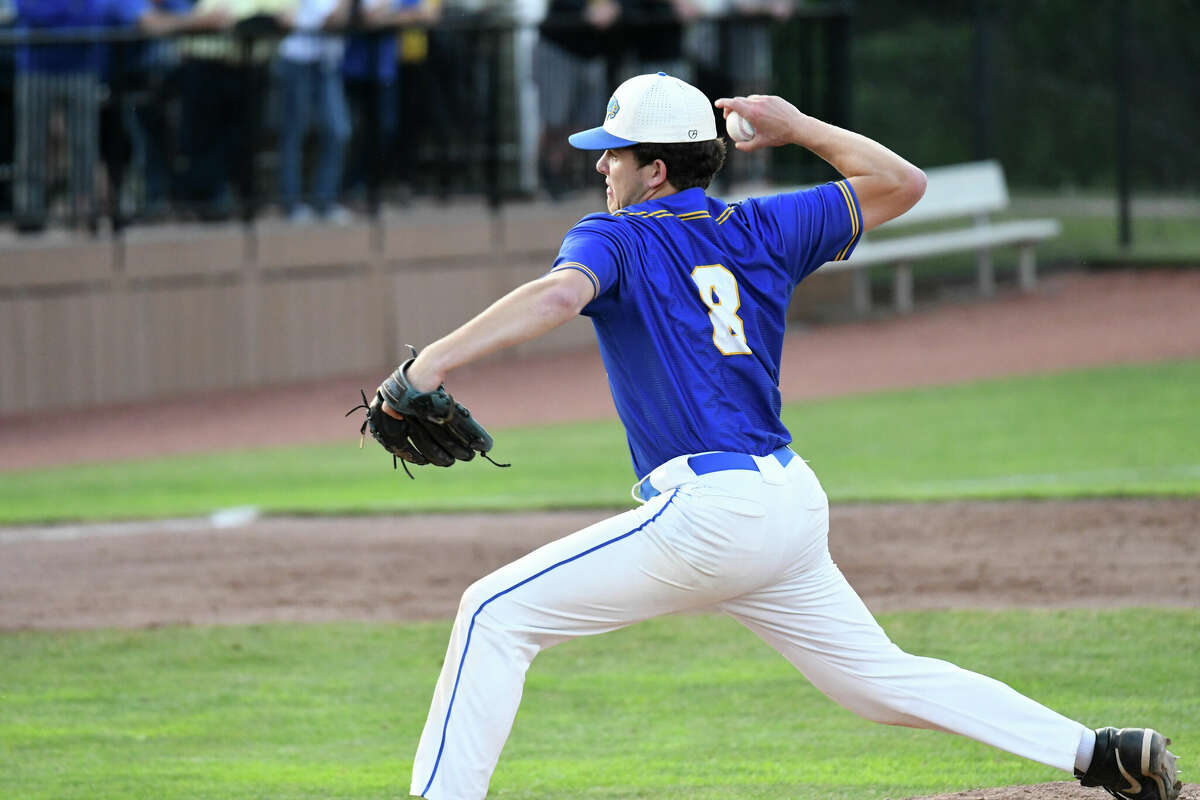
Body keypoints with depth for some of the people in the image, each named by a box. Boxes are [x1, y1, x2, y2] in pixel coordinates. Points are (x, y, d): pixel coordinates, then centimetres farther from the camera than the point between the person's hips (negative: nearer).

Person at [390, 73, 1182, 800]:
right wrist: (798, 128, 31)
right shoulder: (762, 231, 14)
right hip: (797, 502, 8)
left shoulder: (614, 239, -2)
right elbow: (902, 182, 22)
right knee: (883, 678, 18)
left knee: (496, 613, -2)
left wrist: (432, 364, -34)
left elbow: (560, 294, -25)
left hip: (708, 508, -7)